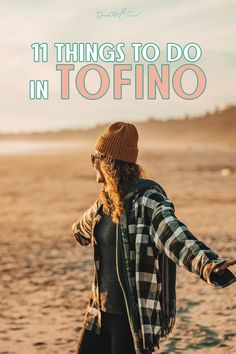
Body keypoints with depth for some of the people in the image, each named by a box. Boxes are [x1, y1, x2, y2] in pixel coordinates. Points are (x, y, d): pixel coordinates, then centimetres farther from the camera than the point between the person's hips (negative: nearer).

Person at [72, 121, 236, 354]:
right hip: (101, 310, 8)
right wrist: (79, 230, 54)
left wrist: (210, 266, -55)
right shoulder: (107, 200, 6)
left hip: (135, 317, -8)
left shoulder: (147, 200, -18)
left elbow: (176, 237, -35)